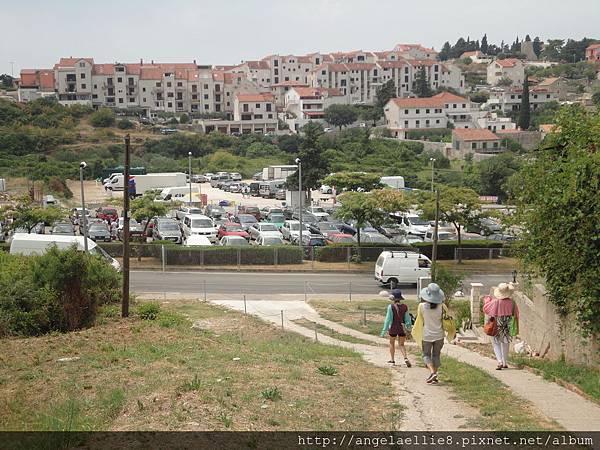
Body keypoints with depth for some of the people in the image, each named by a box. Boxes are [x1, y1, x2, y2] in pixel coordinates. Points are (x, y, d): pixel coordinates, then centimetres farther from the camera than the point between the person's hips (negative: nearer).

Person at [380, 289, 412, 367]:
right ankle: (406, 358, -10)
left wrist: (384, 330, -8)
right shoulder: (405, 307, -4)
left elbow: (388, 319, -13)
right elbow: (407, 319, 2)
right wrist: (409, 328, 14)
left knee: (392, 343, 21)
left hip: (393, 328, -3)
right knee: (401, 345, 13)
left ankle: (392, 359, 32)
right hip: (402, 328, 3)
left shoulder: (391, 307, -15)